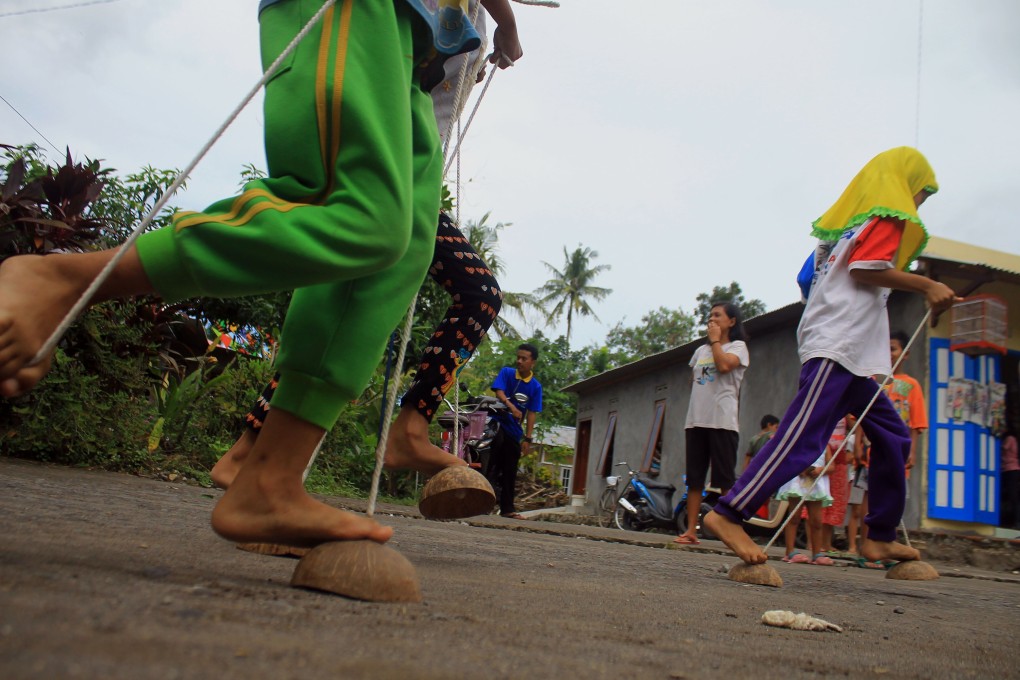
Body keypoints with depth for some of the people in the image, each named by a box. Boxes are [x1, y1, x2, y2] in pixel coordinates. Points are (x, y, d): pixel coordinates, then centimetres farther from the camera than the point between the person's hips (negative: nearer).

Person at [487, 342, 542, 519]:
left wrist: (527, 438, -6)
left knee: (510, 471, 7)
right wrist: (511, 407, -33)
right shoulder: (506, 372, -1)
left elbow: (531, 413, 0)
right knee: (492, 465, -13)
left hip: (515, 431, 2)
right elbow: (499, 393, -15)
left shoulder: (535, 386, 2)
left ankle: (507, 508, 13)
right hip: (497, 424, -2)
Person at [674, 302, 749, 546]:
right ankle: (691, 531, 4)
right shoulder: (701, 350, 22)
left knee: (726, 479, -6)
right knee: (694, 478, 3)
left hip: (722, 421, -6)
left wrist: (715, 340, -3)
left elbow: (724, 365, -15)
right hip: (696, 420, 6)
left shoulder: (738, 347, 4)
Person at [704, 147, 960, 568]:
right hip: (838, 346, -10)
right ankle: (727, 514, -21)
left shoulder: (854, 217, 27)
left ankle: (880, 537, 17)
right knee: (803, 437, -17)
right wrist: (927, 285, -7)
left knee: (892, 437, 13)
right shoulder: (889, 214, 2)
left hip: (848, 352, 10)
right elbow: (866, 269, -13)